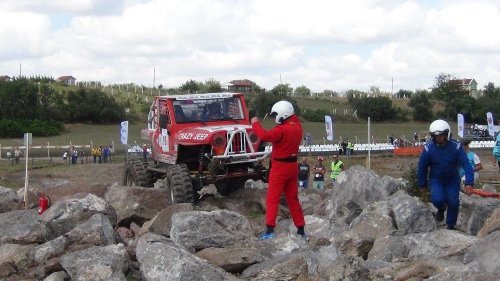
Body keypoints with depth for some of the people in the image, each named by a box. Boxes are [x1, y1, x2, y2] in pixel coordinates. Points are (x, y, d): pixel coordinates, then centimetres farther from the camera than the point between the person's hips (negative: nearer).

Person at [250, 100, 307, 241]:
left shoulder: (282, 130, -23)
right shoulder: (297, 126, 2)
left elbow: (265, 136, -30)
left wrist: (255, 123, -16)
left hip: (280, 167, -8)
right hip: (292, 166, 8)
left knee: (272, 199, -2)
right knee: (293, 199, 14)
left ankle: (269, 230, -7)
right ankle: (301, 230, 16)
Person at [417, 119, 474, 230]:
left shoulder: (456, 147, -20)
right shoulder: (428, 149, -18)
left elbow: (466, 165, -21)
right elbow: (422, 168, -6)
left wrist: (469, 183, -29)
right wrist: (422, 184, 2)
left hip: (452, 180, 1)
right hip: (436, 180, 0)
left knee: (453, 203, -9)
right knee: (438, 199, -24)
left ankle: (450, 225, 16)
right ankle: (441, 209, 14)